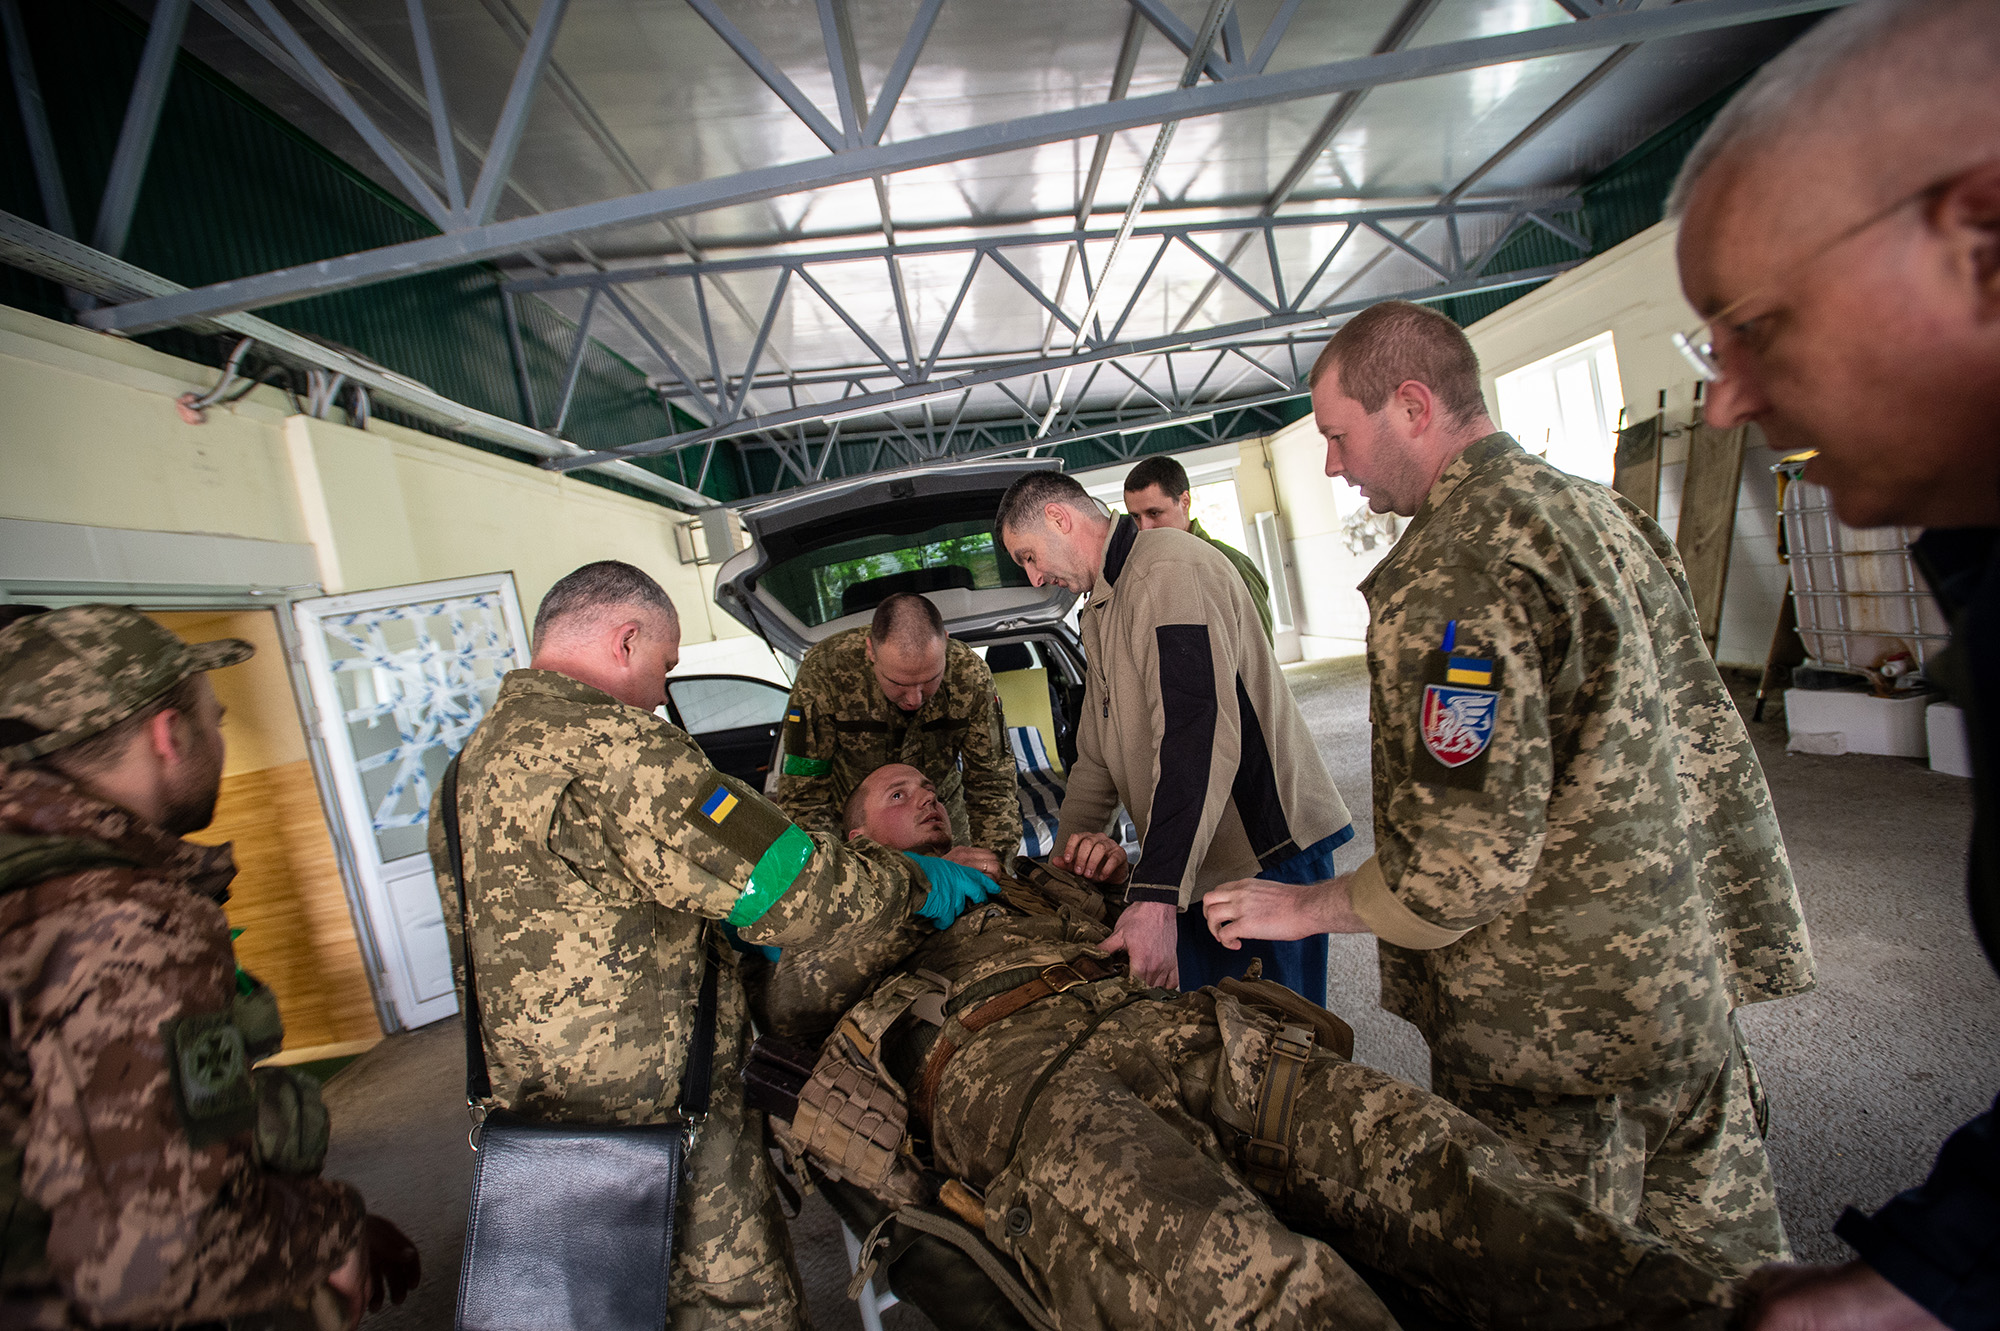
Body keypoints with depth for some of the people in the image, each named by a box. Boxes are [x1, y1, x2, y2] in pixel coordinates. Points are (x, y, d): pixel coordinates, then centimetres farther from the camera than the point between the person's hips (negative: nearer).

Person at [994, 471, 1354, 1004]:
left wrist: (1155, 898, -30)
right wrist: (1064, 860, 15)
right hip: (1192, 867, 9)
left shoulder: (1169, 568, -16)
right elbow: (1096, 754, 22)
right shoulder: (1101, 611, 18)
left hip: (1268, 851, -9)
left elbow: (1199, 739, -27)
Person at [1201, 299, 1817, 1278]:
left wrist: (1307, 909, -10)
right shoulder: (1603, 511, 6)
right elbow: (1710, 744, 12)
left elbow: (1471, 860, -25)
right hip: (1690, 977, 9)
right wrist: (1734, 932, 20)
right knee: (1720, 1247, 25)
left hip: (1555, 1023, -8)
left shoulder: (1450, 574, -23)